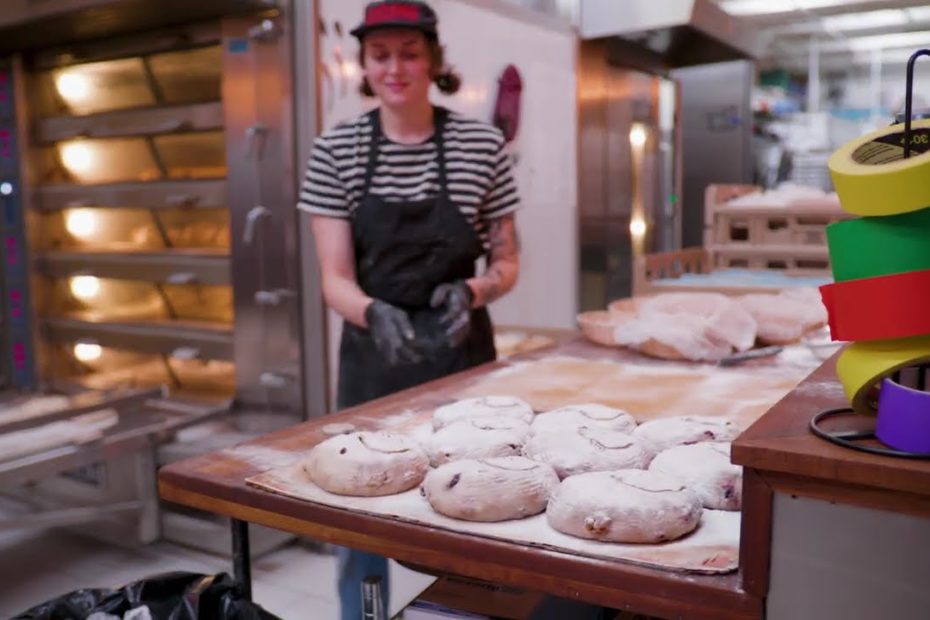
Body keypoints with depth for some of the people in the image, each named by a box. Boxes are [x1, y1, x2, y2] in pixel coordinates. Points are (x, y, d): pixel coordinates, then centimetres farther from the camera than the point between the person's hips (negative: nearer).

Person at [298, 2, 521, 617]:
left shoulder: (481, 144, -6)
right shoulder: (337, 150, -5)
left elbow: (507, 262, 2)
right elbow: (335, 279, -8)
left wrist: (472, 292, -20)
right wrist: (374, 312, -29)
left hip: (461, 355, 0)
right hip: (372, 361, 1)